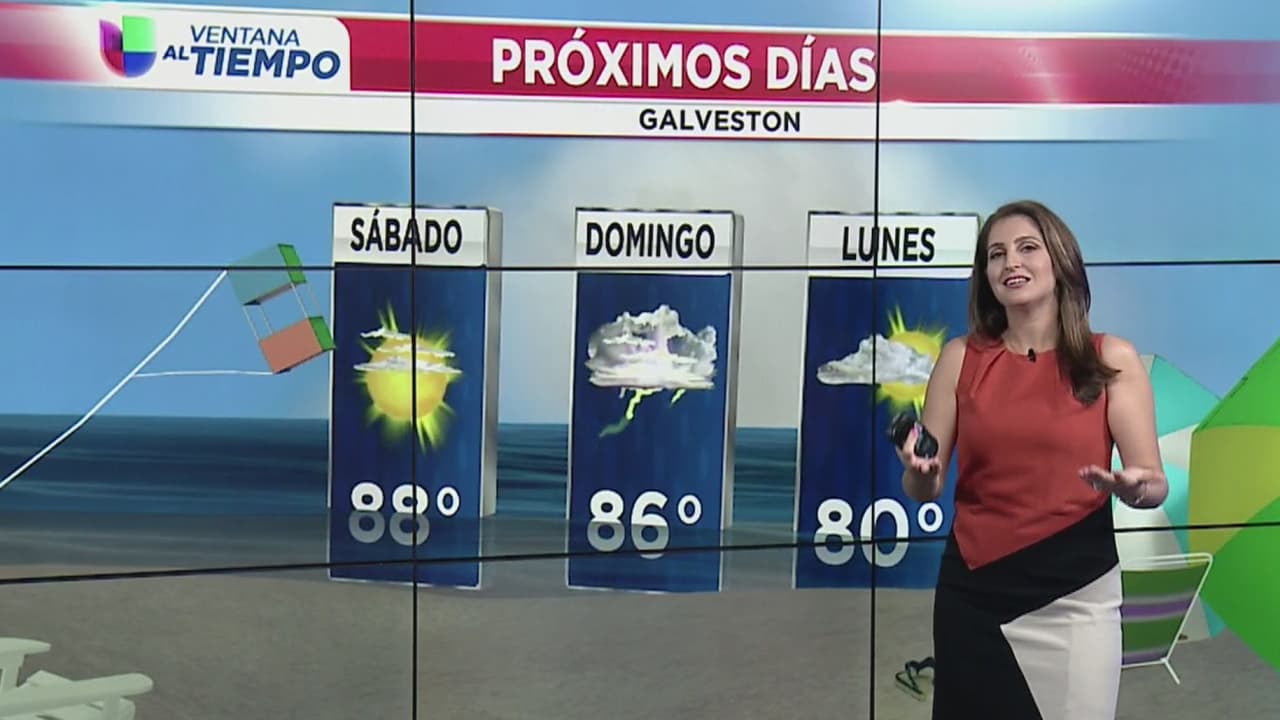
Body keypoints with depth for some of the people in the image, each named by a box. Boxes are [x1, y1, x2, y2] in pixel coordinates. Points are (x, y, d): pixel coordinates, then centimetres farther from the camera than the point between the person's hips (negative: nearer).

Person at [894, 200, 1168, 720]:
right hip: (973, 591, 1)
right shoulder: (961, 357, 2)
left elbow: (1156, 486, -2)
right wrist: (918, 471, -19)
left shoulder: (1112, 359, -1)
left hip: (1076, 591, -1)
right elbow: (924, 490, 4)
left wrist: (1133, 488, -24)